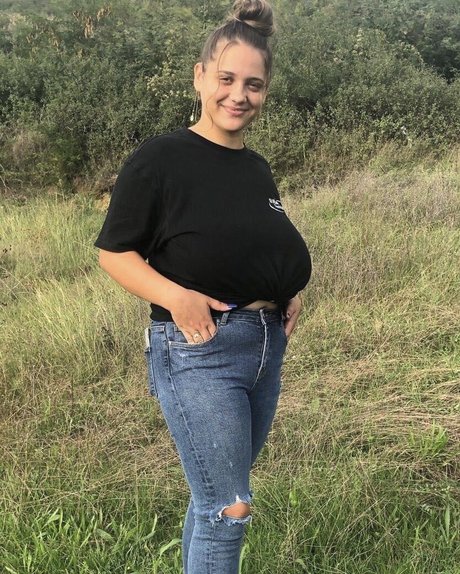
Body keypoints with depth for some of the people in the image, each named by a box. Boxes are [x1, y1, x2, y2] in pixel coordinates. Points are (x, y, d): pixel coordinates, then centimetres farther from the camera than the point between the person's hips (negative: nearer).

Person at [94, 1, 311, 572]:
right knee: (229, 508, -4)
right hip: (198, 352, -7)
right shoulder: (159, 158, -10)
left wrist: (287, 291, 5)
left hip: (266, 347, 7)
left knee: (214, 495, 19)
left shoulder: (257, 169, 11)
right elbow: (114, 252, -9)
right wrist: (173, 295, -25)